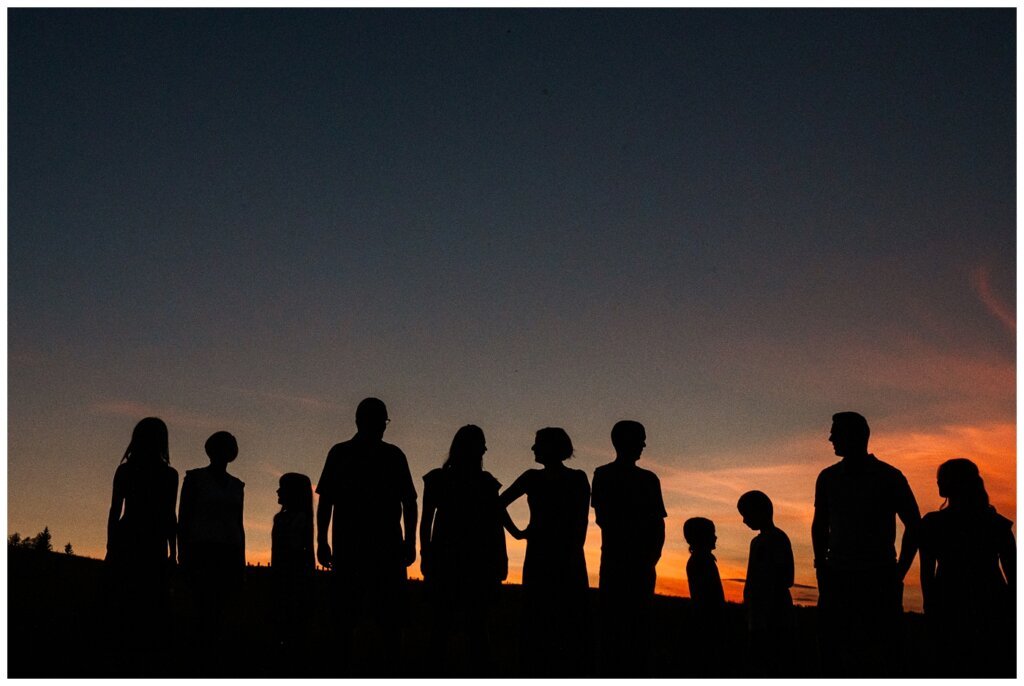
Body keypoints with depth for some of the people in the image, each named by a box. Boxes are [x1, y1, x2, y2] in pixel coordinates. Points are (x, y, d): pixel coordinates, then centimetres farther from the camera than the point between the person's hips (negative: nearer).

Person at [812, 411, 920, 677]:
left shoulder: (889, 477, -1)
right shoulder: (828, 478, 10)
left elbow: (913, 525, 5)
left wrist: (899, 573, 0)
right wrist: (821, 566, 10)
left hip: (880, 580, -3)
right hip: (837, 578, 3)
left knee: (883, 658, -3)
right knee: (831, 652, -1)